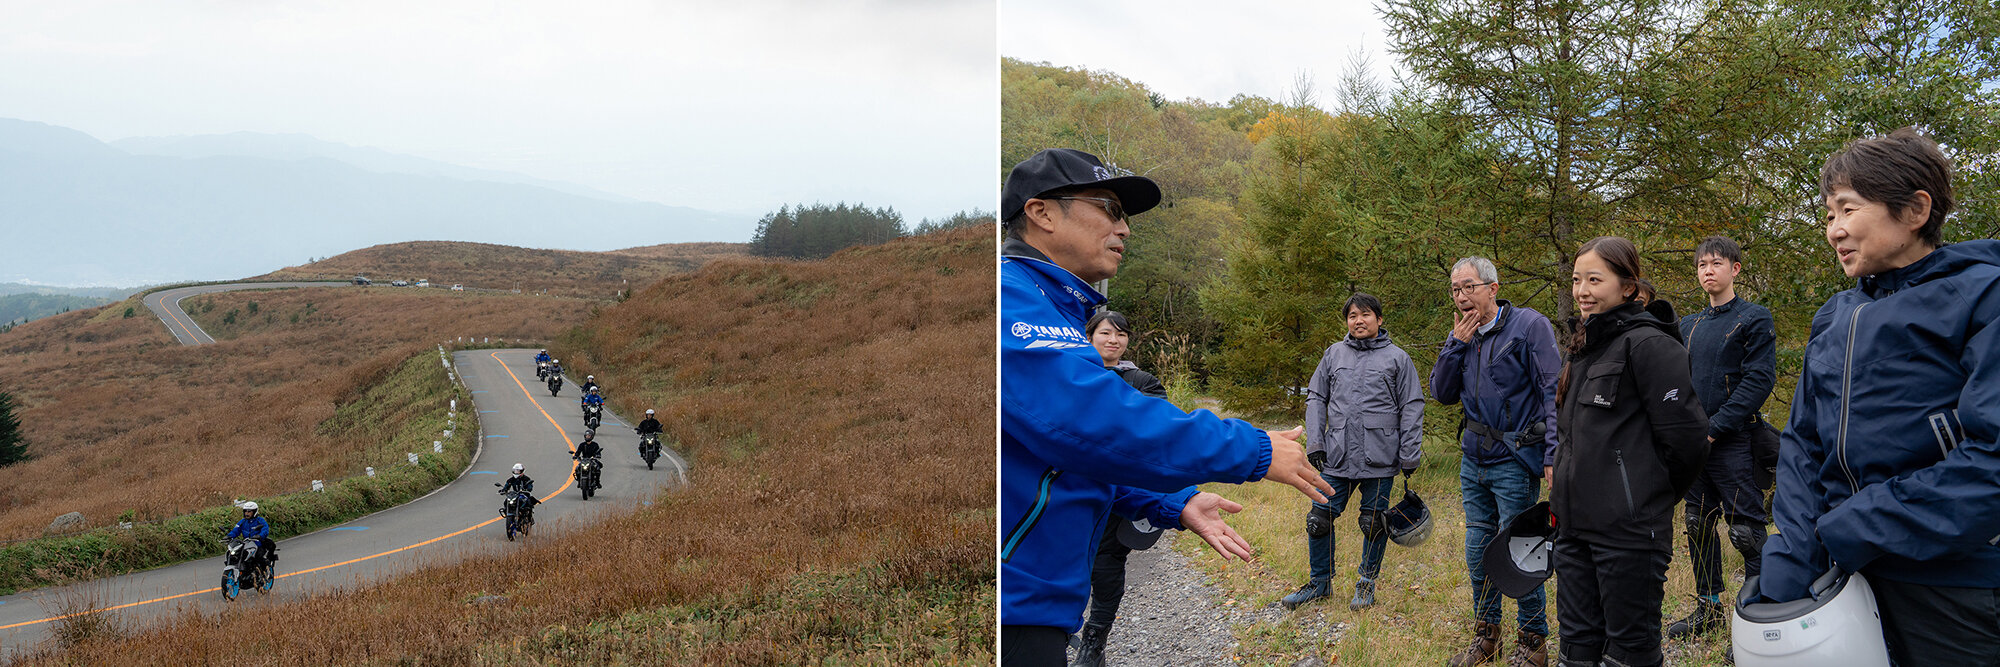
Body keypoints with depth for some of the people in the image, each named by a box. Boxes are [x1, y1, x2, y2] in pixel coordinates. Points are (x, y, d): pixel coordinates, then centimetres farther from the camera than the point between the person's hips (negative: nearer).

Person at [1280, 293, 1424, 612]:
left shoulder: (1398, 358, 3)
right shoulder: (1333, 354, 10)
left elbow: (1412, 408, 3)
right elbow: (1315, 398, 13)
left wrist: (1409, 456, -3)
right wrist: (1315, 442, 3)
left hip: (1379, 460, -2)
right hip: (1336, 458, 2)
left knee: (1373, 523, 7)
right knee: (1320, 519, 3)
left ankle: (1367, 584, 24)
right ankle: (1320, 582, 20)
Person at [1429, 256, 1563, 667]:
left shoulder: (1529, 326, -9)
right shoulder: (1461, 336, 11)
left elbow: (1553, 392, -11)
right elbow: (1442, 394, 8)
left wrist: (1553, 454, -17)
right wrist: (1456, 345, -5)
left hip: (1514, 462, -6)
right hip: (1473, 461, 6)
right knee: (1478, 550, 11)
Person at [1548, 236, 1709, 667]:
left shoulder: (1648, 344, -11)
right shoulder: (1586, 348, 16)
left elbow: (1686, 437, -14)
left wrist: (1651, 497, 0)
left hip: (1629, 533, -8)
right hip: (1575, 526, 8)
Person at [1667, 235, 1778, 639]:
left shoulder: (1754, 319, -4)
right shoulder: (1689, 326, 15)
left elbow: (1759, 380, -13)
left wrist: (1714, 428, -17)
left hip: (1735, 443, -7)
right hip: (1696, 445, 7)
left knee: (1747, 531, -5)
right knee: (1698, 526, 12)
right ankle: (1709, 609, 23)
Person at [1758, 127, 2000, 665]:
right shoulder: (1833, 318, 12)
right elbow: (1803, 443, 9)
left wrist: (1851, 531, -18)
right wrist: (1789, 562, -6)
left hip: (1954, 591, -6)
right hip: (1842, 577, 6)